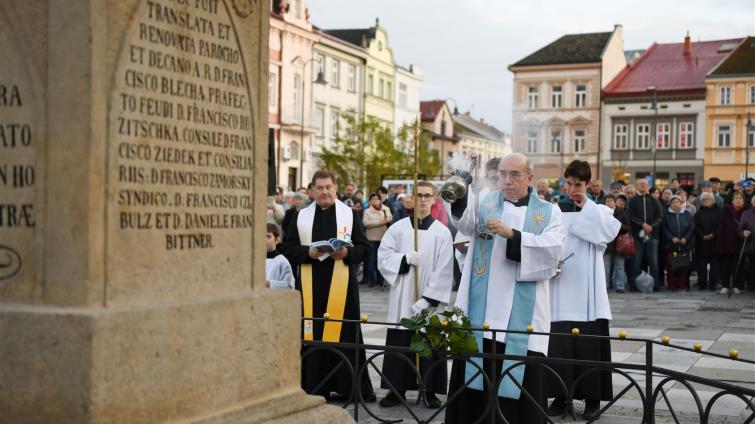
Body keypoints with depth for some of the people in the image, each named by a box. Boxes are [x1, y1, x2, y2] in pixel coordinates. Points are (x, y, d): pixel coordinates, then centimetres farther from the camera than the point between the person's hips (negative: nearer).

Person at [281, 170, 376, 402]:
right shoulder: (301, 216, 9)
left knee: (344, 332, -1)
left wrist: (346, 252, -16)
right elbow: (288, 248, 5)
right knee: (312, 333, 0)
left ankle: (350, 386, 7)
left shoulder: (350, 214, 6)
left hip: (341, 284, -1)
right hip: (310, 285, 1)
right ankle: (315, 387, 8)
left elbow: (364, 247, 3)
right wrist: (308, 252, -13)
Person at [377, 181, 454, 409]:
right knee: (399, 345, 4)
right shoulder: (398, 228, 4)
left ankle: (430, 391, 12)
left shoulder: (442, 232, -1)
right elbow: (383, 257, 0)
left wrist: (428, 299, -14)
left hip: (430, 300, -1)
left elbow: (444, 271, -6)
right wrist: (406, 259, -17)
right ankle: (397, 389, 13)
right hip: (403, 299, 1)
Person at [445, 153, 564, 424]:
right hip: (481, 312, 1)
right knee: (473, 379, 2)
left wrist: (512, 234, -18)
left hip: (522, 315, -1)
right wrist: (459, 195, -35)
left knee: (521, 380, 0)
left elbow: (552, 249, -8)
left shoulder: (548, 212, 9)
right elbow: (466, 221, -13)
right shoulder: (486, 203, 9)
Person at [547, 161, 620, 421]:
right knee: (559, 343, 1)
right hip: (560, 288, 2)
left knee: (589, 344, -1)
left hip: (587, 289, -1)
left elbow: (609, 232, -15)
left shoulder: (599, 211, 6)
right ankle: (560, 395, 10)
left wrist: (586, 204, -9)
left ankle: (592, 398, 7)